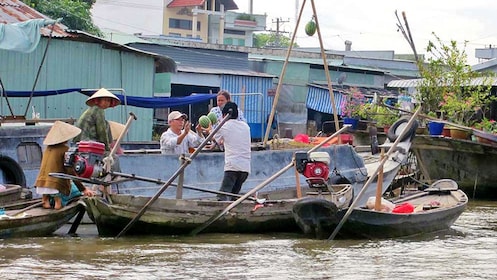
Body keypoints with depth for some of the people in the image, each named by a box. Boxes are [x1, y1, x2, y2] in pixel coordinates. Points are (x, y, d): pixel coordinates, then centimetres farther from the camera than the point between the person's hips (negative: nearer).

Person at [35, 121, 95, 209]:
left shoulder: (48, 148, 12)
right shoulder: (65, 149, -7)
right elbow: (70, 172, -11)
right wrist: (83, 189, -9)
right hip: (56, 186, -6)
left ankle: (46, 198, 11)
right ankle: (58, 199, -2)